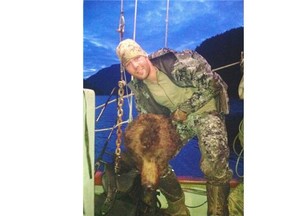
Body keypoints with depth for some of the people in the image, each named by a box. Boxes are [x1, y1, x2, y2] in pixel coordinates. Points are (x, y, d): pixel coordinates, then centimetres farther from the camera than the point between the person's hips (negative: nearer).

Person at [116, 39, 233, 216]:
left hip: (204, 109, -6)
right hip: (177, 119, 6)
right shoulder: (139, 89, -6)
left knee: (214, 162, -29)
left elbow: (211, 84, -19)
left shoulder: (176, 63, -25)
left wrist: (185, 108, -18)